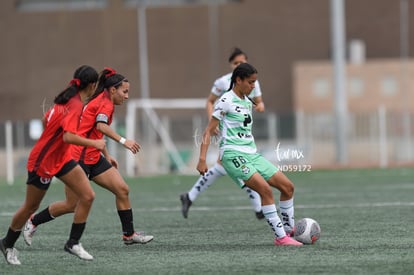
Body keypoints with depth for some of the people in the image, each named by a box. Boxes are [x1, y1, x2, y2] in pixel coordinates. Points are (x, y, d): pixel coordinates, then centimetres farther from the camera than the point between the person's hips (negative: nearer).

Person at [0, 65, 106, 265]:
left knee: (87, 196, -3)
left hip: (61, 158, 9)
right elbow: (68, 137, -36)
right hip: (43, 162, -9)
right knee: (30, 207, 9)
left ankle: (73, 243, 7)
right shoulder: (75, 105, -25)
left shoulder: (67, 98, 2)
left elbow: (46, 119, 15)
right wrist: (93, 143, -28)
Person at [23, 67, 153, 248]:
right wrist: (123, 141, -38)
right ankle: (33, 222, 18)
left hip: (93, 158, 10)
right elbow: (101, 126, -32)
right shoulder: (106, 103, -12)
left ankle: (129, 234, 2)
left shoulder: (101, 101, 16)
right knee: (72, 205, 0)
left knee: (122, 189, -1)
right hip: (79, 157, -10)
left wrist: (106, 155, 26)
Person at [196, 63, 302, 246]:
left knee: (287, 186, 2)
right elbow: (208, 131, -9)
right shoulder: (226, 101, -7)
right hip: (233, 154, -8)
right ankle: (281, 237, -22)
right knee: (265, 189, -25)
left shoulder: (247, 102, 16)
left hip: (251, 154, 8)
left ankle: (289, 230, 13)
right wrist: (202, 159, -17)